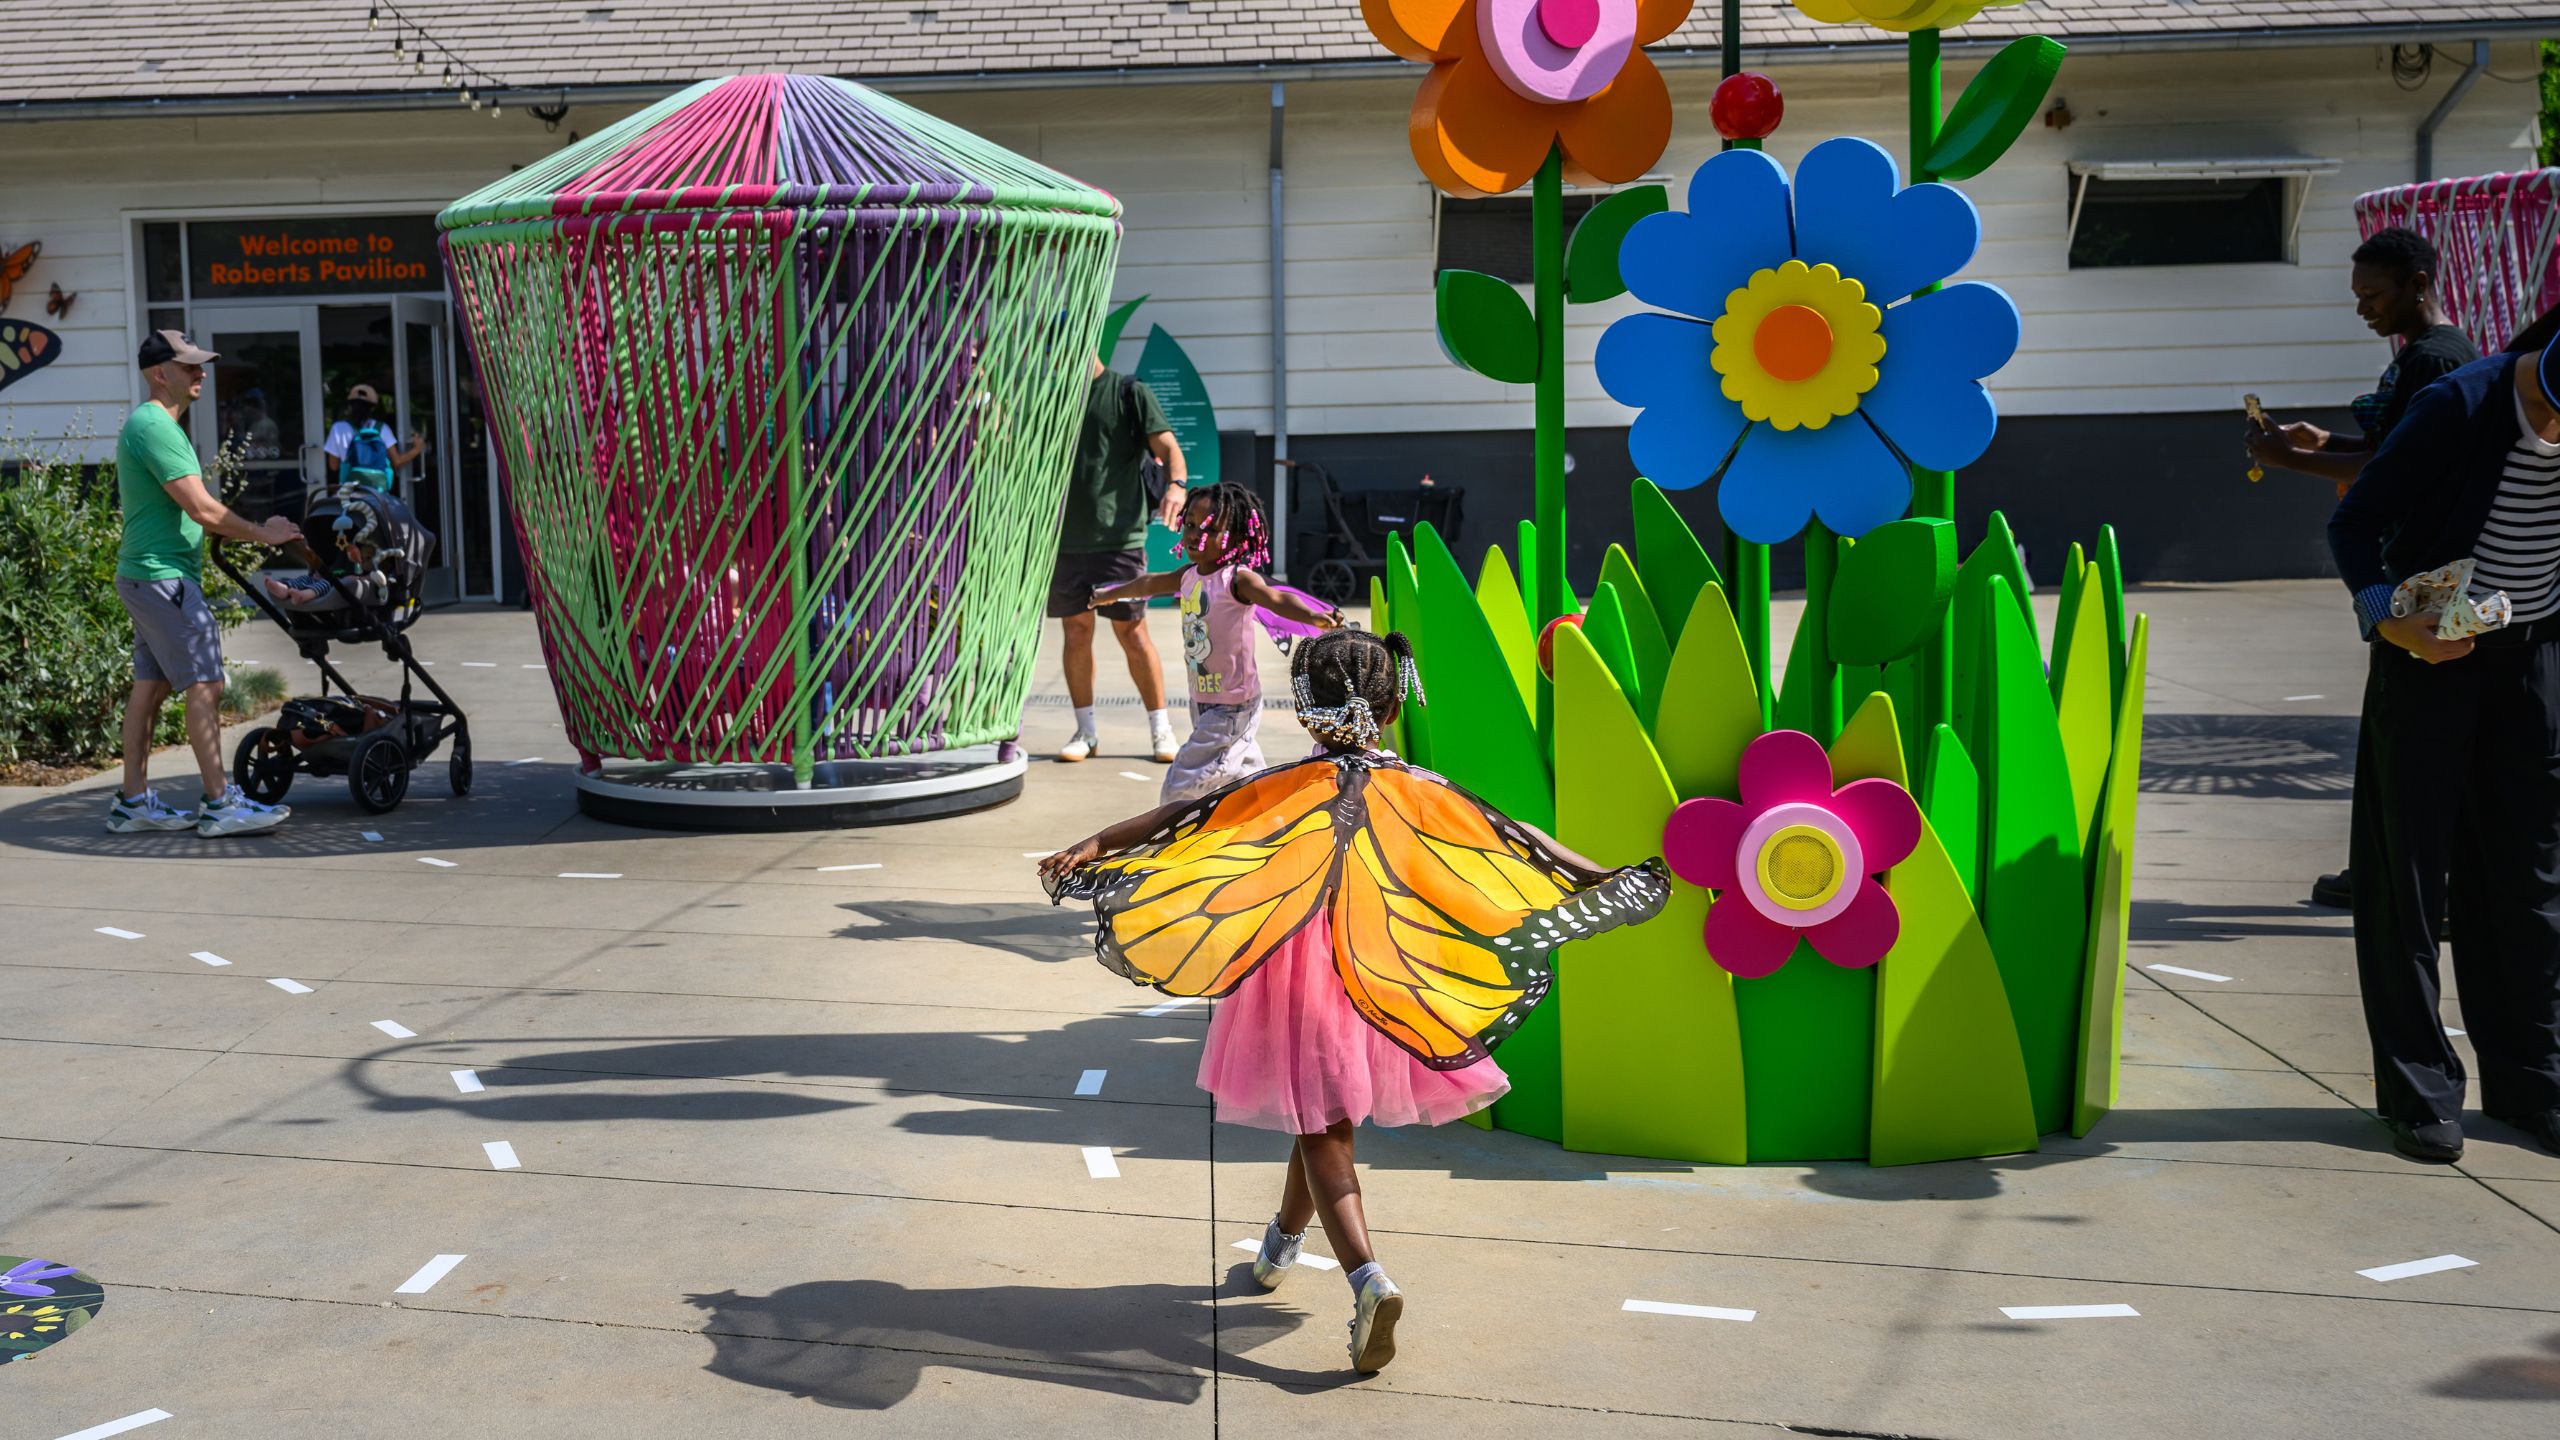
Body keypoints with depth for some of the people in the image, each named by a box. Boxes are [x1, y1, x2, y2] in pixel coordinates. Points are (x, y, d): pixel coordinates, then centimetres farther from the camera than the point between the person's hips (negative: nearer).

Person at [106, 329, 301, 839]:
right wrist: (262, 534, -9)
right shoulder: (156, 427, -16)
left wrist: (253, 532, 20)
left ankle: (133, 802, 16)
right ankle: (220, 805, -7)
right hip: (164, 577, -11)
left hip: (145, 575, 11)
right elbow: (203, 509, -20)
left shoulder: (144, 424, 18)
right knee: (204, 685, -9)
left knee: (150, 684, 12)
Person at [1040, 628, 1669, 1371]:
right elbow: (1509, 838, 0)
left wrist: (1092, 847, -15)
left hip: (1295, 975, -3)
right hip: (1382, 983, 3)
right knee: (1325, 1118, 22)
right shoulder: (1418, 791, -1)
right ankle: (1283, 1243, 43)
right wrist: (1603, 878, 5)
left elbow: (1185, 815, -13)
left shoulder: (1284, 788, -6)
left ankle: (1367, 1275, -18)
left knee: (1323, 1126, 1)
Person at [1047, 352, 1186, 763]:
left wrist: (1176, 483, -27)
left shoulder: (1130, 393, 1)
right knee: (1076, 632, 5)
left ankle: (1160, 729, 9)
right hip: (1064, 539, 4)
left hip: (1119, 536, -4)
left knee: (1132, 633, -1)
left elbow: (1166, 445, -8)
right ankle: (1085, 731, 15)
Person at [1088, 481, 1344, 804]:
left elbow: (1276, 598, -36)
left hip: (1233, 705, -8)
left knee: (1182, 788, -10)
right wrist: (1112, 594, 43)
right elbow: (1149, 583, 25)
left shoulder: (1238, 578, -18)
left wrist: (1313, 616, -57)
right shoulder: (1189, 576, 5)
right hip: (1203, 701, 8)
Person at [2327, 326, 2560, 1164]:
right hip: (2430, 653, -4)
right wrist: (2389, 621, -28)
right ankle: (2417, 1088, 9)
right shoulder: (2458, 406, -20)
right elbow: (2354, 525, -14)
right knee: (2412, 868, 0)